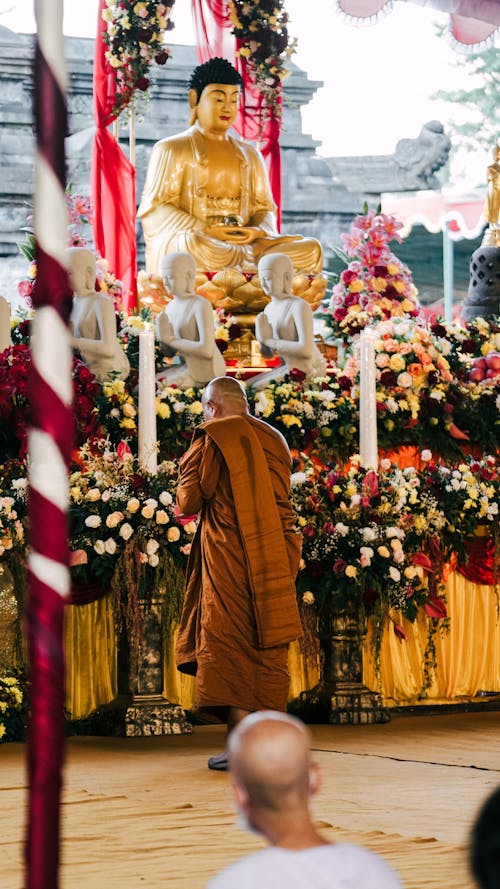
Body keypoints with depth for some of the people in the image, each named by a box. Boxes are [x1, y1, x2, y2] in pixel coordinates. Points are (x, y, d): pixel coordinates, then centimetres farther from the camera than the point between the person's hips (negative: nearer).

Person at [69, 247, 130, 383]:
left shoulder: (101, 303, -14)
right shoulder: (72, 303, 9)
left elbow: (109, 349, -23)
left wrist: (71, 341, -24)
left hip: (110, 372, -7)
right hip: (88, 370, 7)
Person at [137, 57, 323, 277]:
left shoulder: (250, 155, 25)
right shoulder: (170, 149, 10)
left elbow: (264, 209, 20)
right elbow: (155, 211, -1)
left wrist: (258, 232, -7)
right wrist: (205, 232, -16)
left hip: (243, 242, 4)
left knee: (311, 249, -20)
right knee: (193, 245, -42)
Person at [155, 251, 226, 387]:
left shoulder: (201, 306, -17)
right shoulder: (170, 307, 8)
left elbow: (207, 350, -26)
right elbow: (170, 352, 8)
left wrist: (171, 340, -18)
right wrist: (162, 336, -13)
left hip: (206, 370, -8)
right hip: (186, 366, 8)